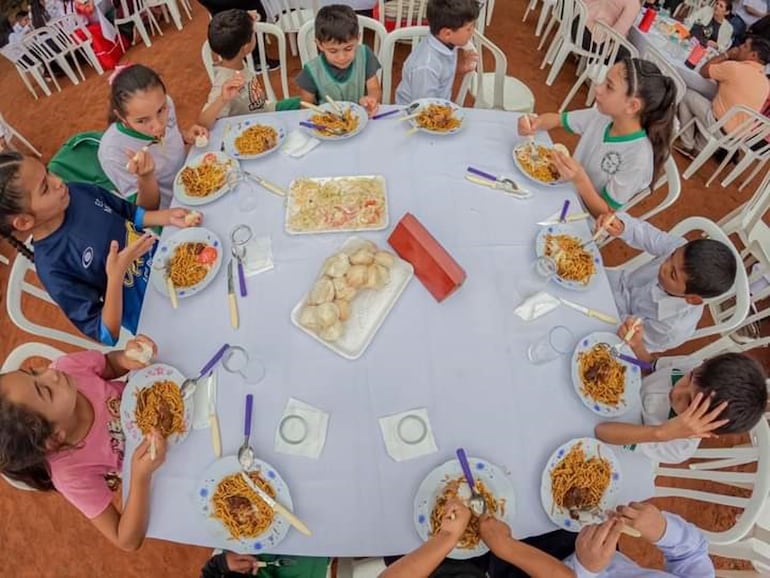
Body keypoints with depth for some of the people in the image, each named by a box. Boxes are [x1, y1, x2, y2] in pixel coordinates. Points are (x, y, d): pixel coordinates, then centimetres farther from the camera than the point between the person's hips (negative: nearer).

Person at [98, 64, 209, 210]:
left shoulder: (165, 103, -12)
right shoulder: (113, 152, -26)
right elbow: (148, 209, -16)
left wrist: (185, 136, -11)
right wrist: (145, 177, -34)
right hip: (168, 213, -5)